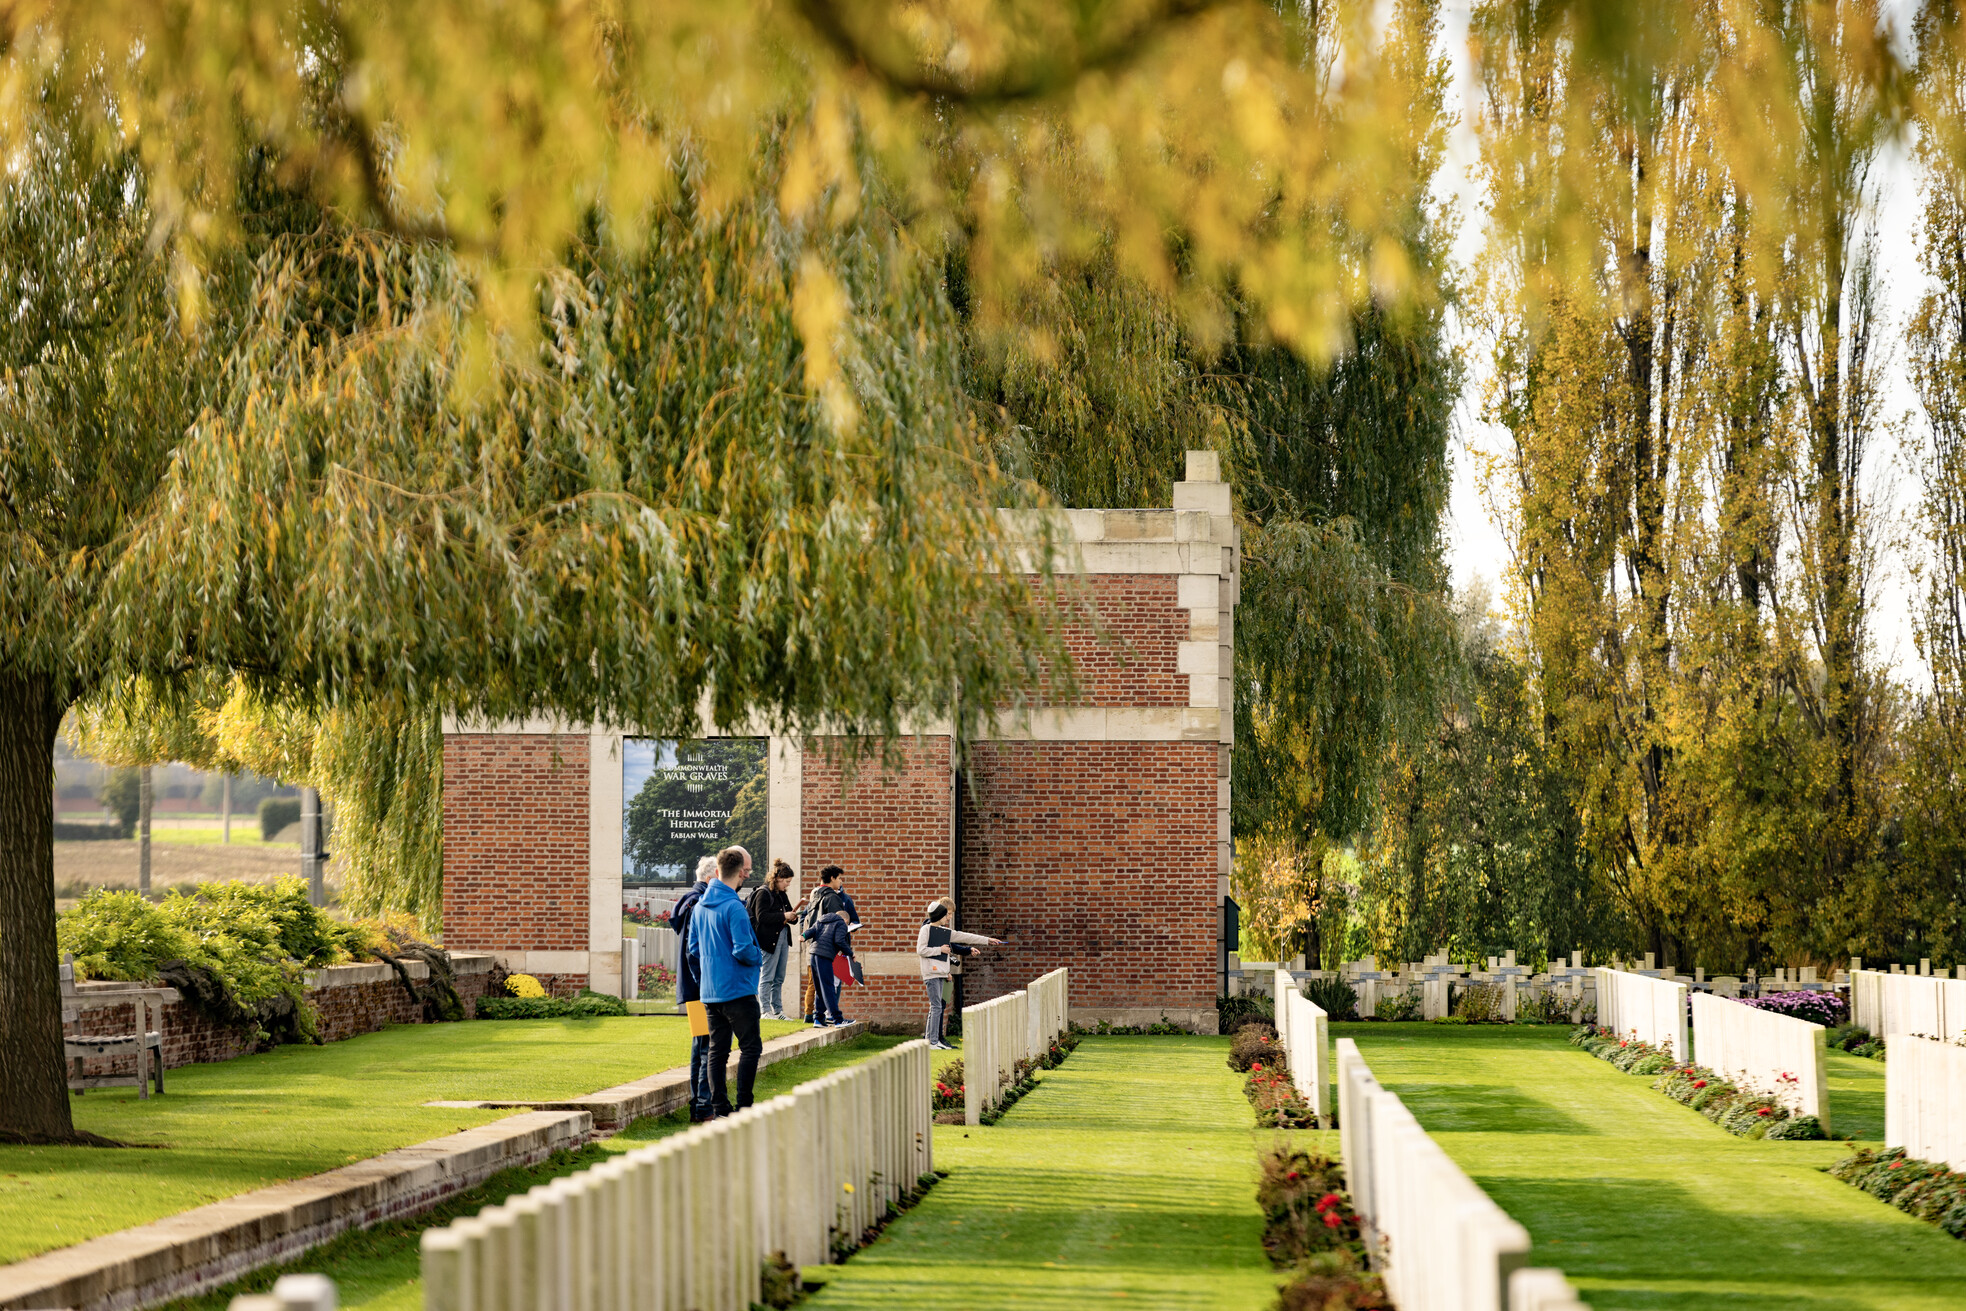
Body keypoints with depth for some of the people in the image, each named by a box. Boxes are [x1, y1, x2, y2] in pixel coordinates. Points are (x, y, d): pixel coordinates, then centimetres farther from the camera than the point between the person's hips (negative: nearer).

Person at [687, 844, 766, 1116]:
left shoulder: (700, 906, 8)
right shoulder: (734, 907, -17)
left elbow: (694, 947, 13)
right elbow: (743, 950, -21)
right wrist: (759, 958, -1)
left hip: (710, 992, 8)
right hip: (737, 989, -8)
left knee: (717, 1050, 9)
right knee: (750, 1047, 0)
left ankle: (720, 1109, 9)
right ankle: (743, 1109, -4)